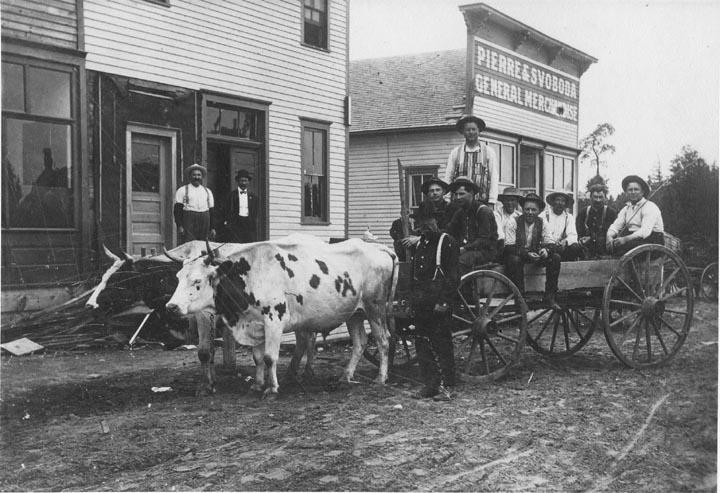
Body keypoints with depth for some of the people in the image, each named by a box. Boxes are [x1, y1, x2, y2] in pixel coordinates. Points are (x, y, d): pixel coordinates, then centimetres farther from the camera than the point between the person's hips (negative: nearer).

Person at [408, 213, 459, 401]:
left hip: (438, 303, -7)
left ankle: (445, 385, 8)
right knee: (422, 343, 8)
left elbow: (452, 276, -12)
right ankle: (430, 384, 16)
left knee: (441, 343, -1)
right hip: (420, 303, 7)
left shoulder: (447, 242, -7)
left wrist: (443, 301, -18)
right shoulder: (419, 244, 15)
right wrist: (411, 298, 12)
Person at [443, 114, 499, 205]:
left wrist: (491, 202, -5)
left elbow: (494, 177, 3)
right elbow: (448, 178, 9)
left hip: (482, 201, -1)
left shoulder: (489, 152, 7)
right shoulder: (455, 153, 9)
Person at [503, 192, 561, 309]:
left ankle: (549, 297, -15)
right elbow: (509, 248, -19)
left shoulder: (542, 223, -1)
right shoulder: (513, 223, -13)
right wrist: (527, 254, -34)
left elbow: (550, 244, -4)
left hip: (535, 255, 4)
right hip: (517, 255, -4)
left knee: (555, 257, -18)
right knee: (514, 260, -38)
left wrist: (546, 250, -30)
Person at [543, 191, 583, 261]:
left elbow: (573, 235, 2)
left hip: (563, 247, 4)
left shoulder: (569, 217, 13)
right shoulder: (544, 215, 2)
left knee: (576, 247, -26)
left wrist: (565, 241, -22)